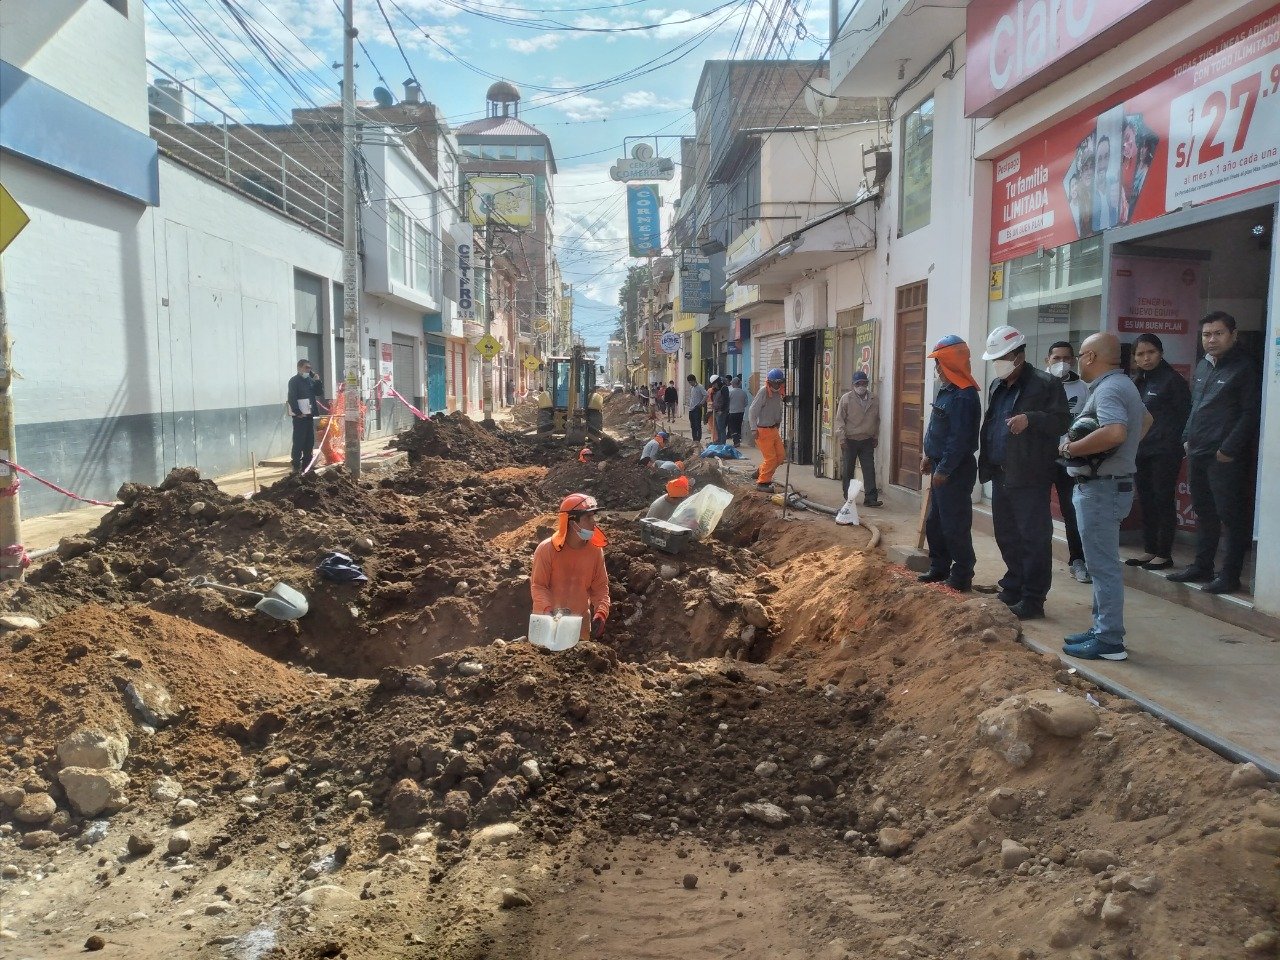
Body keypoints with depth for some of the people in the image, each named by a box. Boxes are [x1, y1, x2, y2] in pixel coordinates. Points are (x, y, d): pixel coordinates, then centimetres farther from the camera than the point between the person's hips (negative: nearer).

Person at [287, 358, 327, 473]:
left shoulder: (310, 380, 14)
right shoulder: (294, 380, -7)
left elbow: (319, 393, 15)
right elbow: (292, 398, -13)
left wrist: (317, 381, 1)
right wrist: (298, 413, -18)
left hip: (309, 415, 7)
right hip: (299, 416, -7)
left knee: (310, 441, 10)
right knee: (299, 441, -6)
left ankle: (306, 465, 18)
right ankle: (296, 465, -2)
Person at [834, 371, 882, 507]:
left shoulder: (874, 400, 7)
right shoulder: (846, 399, -4)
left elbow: (877, 420, 16)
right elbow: (840, 419, -5)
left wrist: (876, 437, 15)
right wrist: (841, 438, -10)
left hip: (867, 441, 2)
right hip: (850, 441, -2)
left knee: (869, 470, -4)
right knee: (848, 470, 8)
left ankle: (871, 498, -4)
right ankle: (848, 497, 20)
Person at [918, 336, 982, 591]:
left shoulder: (963, 397, -21)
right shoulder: (947, 390, 12)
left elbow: (960, 439, -24)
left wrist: (943, 470, -22)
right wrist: (929, 456, 19)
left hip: (955, 471, -11)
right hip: (941, 467, 11)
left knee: (955, 525, -3)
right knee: (934, 522, 17)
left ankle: (961, 577, 6)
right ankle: (939, 568, 29)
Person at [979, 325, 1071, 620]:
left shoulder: (1046, 384, -8)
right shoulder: (997, 386, 16)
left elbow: (1061, 421, -13)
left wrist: (1030, 419, -28)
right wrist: (986, 463, 14)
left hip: (1029, 477, -8)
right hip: (1000, 474, 8)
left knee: (1034, 538, -2)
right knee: (1006, 536, 15)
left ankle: (1033, 599, 3)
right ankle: (1013, 588, 27)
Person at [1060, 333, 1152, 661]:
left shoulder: (1107, 390, -18)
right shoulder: (1124, 385, 15)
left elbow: (1115, 432, -36)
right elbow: (1146, 419, 33)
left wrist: (1072, 448, -23)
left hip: (1101, 488, -11)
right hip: (1111, 484, 11)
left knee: (1104, 565, -5)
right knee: (1103, 563, 17)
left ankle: (1109, 641, 0)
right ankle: (1102, 628, 26)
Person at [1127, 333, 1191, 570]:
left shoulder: (1172, 379, -6)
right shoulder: (1138, 382, 14)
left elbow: (1183, 415, -9)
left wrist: (1174, 444, -13)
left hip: (1164, 452, -7)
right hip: (1141, 451, 7)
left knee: (1163, 501, -1)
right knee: (1146, 502, 11)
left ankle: (1164, 554, 6)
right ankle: (1150, 551, 20)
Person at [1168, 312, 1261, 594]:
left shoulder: (1244, 369, -8)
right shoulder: (1202, 367, 15)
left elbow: (1250, 413, -13)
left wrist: (1229, 449, -16)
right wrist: (1188, 437, 12)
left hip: (1226, 458, -8)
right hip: (1198, 454, 8)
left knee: (1232, 517, -2)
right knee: (1203, 513, 15)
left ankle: (1229, 576, 3)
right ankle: (1201, 567, 24)